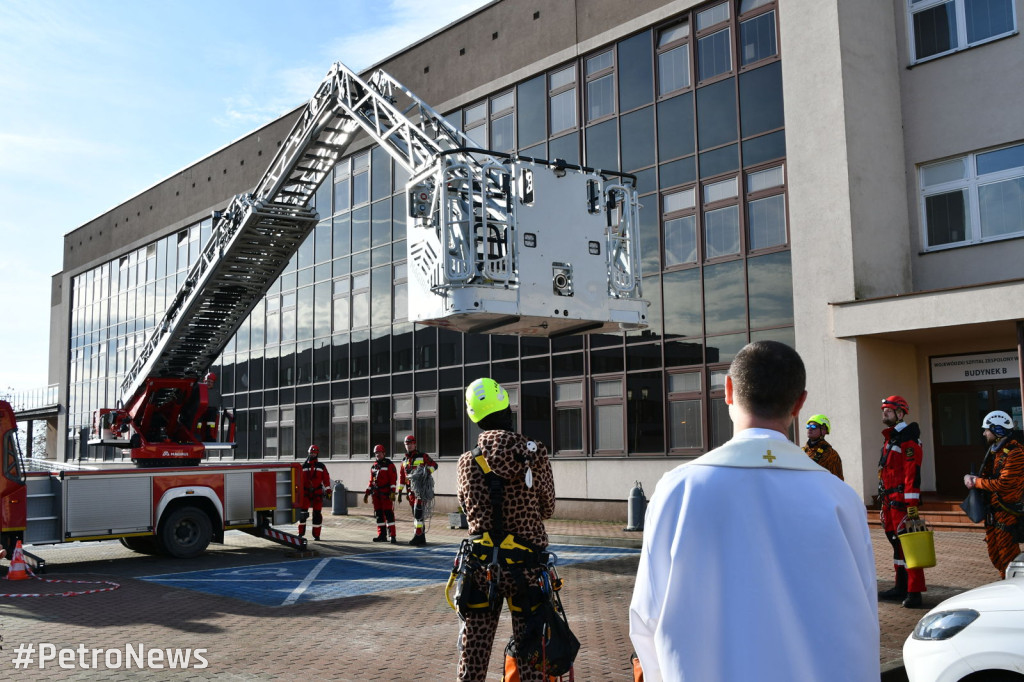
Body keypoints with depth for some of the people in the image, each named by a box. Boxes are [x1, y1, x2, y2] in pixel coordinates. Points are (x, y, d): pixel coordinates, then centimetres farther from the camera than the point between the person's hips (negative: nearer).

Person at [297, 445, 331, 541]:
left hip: (317, 493, 0)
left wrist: (328, 490, -5)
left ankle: (316, 535, 7)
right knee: (303, 512, -4)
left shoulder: (321, 466, 6)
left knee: (317, 514, 0)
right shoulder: (303, 466, 7)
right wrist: (297, 490, 3)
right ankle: (301, 533, 8)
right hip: (306, 492, 0)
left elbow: (326, 478, 3)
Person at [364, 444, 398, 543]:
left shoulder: (389, 465, -3)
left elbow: (393, 479, -10)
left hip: (386, 493, -7)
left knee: (388, 513, -10)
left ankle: (392, 535, -11)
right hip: (376, 493, 7)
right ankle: (382, 535, 14)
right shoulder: (373, 466, 17)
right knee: (378, 514, 8)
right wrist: (367, 493, 18)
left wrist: (392, 492, -19)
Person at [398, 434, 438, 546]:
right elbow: (402, 477, 20)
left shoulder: (422, 456, 0)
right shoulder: (404, 460, 18)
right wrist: (400, 492, 16)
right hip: (411, 490, 7)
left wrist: (428, 471, -25)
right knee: (416, 514, 9)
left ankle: (418, 535, -17)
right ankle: (422, 538, 15)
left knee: (418, 511, -17)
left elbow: (434, 465, -5)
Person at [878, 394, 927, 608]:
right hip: (889, 502, 10)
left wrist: (911, 507, -24)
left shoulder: (908, 440, -13)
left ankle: (914, 593, -6)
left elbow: (912, 475, -19)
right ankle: (901, 587, 24)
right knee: (897, 544, 15)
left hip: (902, 502, -10)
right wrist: (884, 503, 22)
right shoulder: (889, 438, 18)